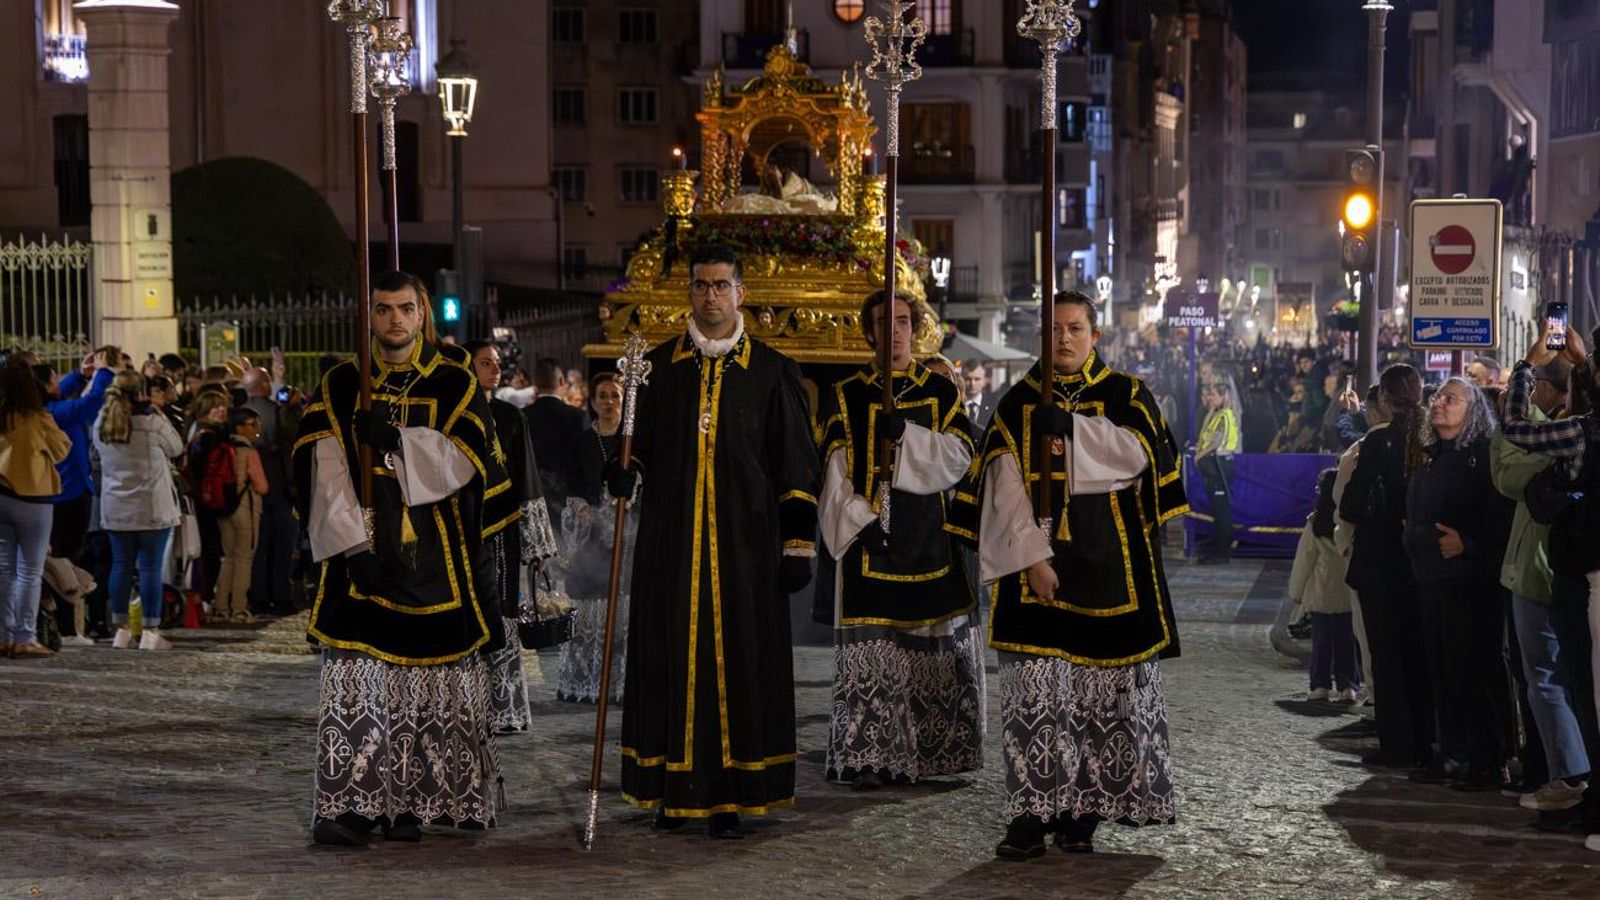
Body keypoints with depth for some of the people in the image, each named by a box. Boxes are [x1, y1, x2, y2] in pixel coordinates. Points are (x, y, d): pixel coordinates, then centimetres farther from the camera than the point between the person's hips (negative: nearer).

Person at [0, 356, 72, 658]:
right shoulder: (37, 420, -12)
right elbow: (61, 451, 2)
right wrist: (62, 436, 17)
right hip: (31, 499, -4)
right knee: (30, 572, 2)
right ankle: (25, 639, 1)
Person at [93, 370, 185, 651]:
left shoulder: (101, 426, 0)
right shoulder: (152, 424, -15)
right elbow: (176, 448, 0)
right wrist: (157, 413, 4)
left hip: (114, 509, 5)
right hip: (152, 508, -5)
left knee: (121, 565, 10)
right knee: (151, 566, 0)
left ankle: (121, 630, 14)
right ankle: (150, 632, 1)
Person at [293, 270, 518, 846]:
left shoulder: (455, 385, 7)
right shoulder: (340, 387, 8)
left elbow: (467, 460, -6)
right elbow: (324, 474, -2)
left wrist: (398, 438, -18)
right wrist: (354, 544, -13)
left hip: (436, 562, 0)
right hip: (364, 557, 0)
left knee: (429, 688, 1)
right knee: (355, 685, -8)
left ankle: (411, 801, 9)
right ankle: (351, 805, -8)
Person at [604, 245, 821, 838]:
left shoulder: (771, 373, 4)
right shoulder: (657, 367, 9)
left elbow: (795, 465, 4)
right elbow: (635, 442, 12)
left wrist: (798, 544, -2)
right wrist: (622, 472, -11)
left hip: (744, 542, -2)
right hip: (670, 540, 2)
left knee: (738, 660, -1)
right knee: (671, 660, 1)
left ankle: (731, 795, 5)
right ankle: (676, 788, 10)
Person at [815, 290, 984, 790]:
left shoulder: (941, 392, 11)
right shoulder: (844, 398, 7)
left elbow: (960, 455, -2)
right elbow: (832, 475, 0)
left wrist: (905, 432, -15)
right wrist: (860, 521, -14)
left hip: (929, 539, 2)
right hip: (869, 541, -2)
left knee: (937, 643, 3)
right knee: (870, 647, -8)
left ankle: (938, 748, 15)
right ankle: (869, 757, -6)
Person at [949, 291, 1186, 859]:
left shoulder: (1125, 395, 8)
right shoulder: (1018, 402, 9)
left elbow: (1137, 452, -11)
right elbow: (1004, 487, 0)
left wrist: (1068, 427, -14)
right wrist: (1031, 557, -11)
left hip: (1107, 567, 0)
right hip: (1036, 560, 0)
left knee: (1100, 687, 0)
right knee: (1033, 690, -6)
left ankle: (1082, 810, 7)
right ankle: (1033, 812, -4)